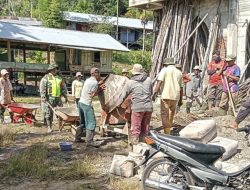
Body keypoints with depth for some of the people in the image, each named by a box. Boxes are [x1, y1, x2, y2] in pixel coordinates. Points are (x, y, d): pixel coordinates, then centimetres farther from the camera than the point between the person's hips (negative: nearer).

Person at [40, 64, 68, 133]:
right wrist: (43, 97, -13)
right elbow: (42, 88, -5)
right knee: (49, 113, 1)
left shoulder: (59, 78, 15)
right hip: (49, 98, -4)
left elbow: (63, 87, 20)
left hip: (58, 98, 4)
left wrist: (65, 96, 15)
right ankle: (49, 127, 9)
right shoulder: (46, 77, 1)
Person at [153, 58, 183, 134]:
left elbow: (159, 82, -14)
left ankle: (167, 134, -9)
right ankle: (169, 129, 36)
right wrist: (181, 100, 27)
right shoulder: (179, 72, 17)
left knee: (164, 115, -3)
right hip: (175, 96, 5)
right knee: (171, 114, 25)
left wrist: (155, 93, -20)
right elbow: (181, 88, 21)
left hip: (166, 96, -5)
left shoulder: (164, 70, 2)